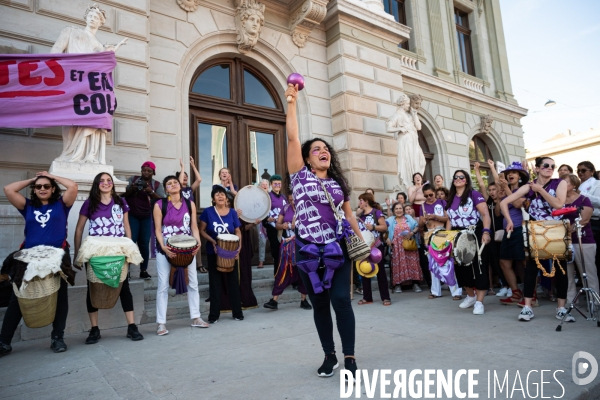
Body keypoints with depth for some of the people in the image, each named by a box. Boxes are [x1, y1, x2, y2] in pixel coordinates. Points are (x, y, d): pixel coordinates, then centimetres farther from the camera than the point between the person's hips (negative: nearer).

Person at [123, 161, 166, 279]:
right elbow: (123, 194, 5)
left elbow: (162, 200, -4)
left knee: (144, 243, -2)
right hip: (132, 215, 0)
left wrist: (151, 192, -19)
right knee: (131, 241, -9)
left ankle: (144, 270, 4)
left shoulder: (157, 184, 6)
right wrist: (131, 189, -15)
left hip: (147, 217, 0)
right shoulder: (133, 179, 7)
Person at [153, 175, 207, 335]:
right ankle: (161, 323, 8)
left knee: (193, 282, 6)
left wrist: (198, 242, -14)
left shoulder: (190, 204, 3)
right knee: (163, 285, -1)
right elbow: (158, 229, -6)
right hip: (166, 249, -3)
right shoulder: (160, 205, -5)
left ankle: (195, 318, 19)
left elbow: (194, 227, 2)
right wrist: (163, 246, -20)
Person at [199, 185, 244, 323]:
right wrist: (212, 241, -16)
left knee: (233, 281, 7)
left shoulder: (232, 212, 0)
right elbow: (202, 230, -1)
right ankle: (214, 314, 17)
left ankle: (237, 312, 18)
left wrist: (239, 245, -12)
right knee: (215, 282, 6)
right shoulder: (207, 212, -4)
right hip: (213, 252, -1)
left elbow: (238, 231, 4)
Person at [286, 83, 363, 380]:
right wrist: (291, 102, -6)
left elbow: (348, 214, 16)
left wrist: (362, 241, 10)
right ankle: (329, 355, 23)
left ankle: (349, 357, 7)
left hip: (338, 247, 2)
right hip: (309, 249, -1)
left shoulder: (338, 182, 12)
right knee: (319, 303, 7)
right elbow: (292, 138, -5)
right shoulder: (300, 175, 2)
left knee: (341, 299, -6)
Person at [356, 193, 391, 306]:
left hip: (376, 246, -6)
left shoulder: (376, 212, -6)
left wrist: (373, 227, -22)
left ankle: (385, 297, 8)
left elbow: (384, 227, -10)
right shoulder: (360, 215, 13)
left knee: (380, 271, 1)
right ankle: (367, 297, 17)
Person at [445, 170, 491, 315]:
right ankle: (470, 296, 28)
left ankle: (479, 302, 0)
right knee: (461, 266, 10)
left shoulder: (474, 194, -6)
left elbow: (485, 214, -13)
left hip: (474, 233, -6)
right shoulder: (450, 199, 10)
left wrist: (486, 232, -26)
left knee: (477, 266, -5)